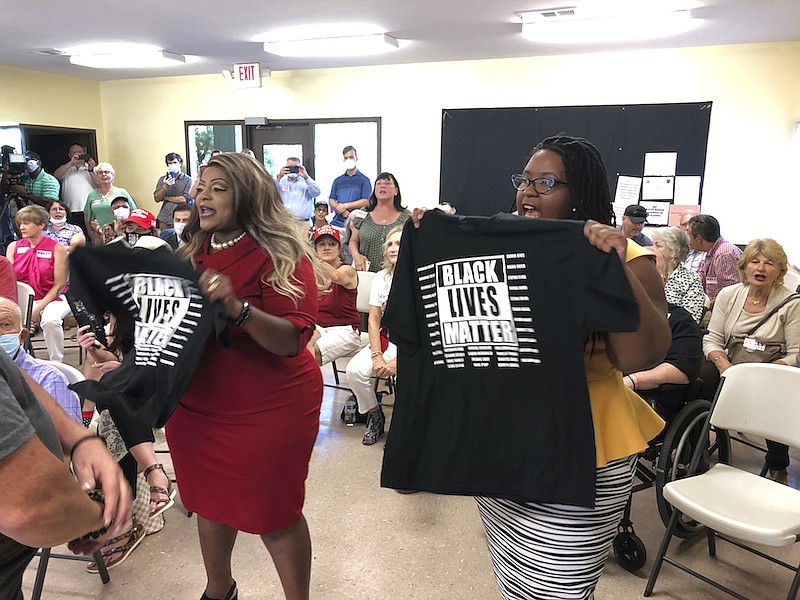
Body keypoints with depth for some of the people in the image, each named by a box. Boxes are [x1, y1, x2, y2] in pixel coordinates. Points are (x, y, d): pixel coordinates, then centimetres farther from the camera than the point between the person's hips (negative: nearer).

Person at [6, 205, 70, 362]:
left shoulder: (57, 248, -5)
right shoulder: (13, 247, 7)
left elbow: (59, 285, -7)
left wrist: (37, 310, -14)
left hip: (53, 298, -4)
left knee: (50, 320, -35)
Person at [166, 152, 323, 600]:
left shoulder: (281, 256, -15)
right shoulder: (193, 251, 5)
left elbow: (292, 340, -24)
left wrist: (237, 306, -37)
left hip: (267, 411, -6)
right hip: (196, 406, 7)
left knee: (274, 515, 7)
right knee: (210, 501, 23)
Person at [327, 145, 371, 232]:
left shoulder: (364, 180, 4)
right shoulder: (338, 180, 18)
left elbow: (366, 201, -6)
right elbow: (331, 200, 13)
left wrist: (345, 206, -9)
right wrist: (340, 209, -9)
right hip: (337, 223, 4)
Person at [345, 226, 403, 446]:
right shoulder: (381, 277, 9)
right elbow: (373, 320, 6)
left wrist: (397, 360, -17)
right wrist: (376, 356, -8)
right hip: (386, 339, 5)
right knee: (355, 370, -19)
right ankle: (375, 416, 7)